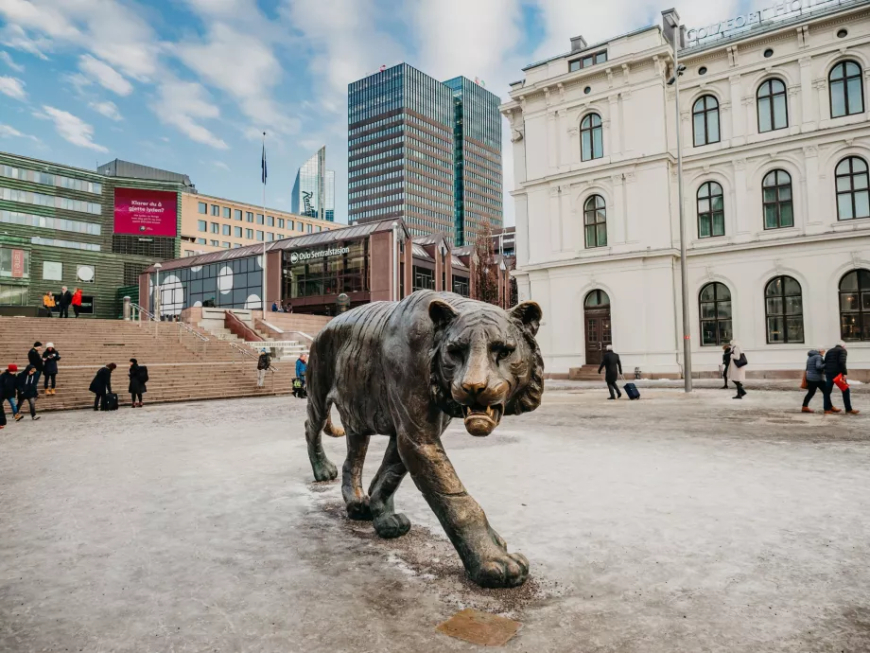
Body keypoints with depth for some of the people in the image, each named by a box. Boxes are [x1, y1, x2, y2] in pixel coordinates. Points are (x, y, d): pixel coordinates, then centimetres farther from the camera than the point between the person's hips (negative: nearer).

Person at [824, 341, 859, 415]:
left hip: (828, 373, 6)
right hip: (838, 373, -6)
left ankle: (827, 409, 11)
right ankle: (849, 410, 1)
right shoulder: (843, 351, 3)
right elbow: (842, 362, -14)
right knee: (845, 391, 1)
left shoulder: (829, 351, 22)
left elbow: (825, 362, 17)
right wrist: (845, 373, -17)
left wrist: (826, 372, 15)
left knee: (827, 391, 8)